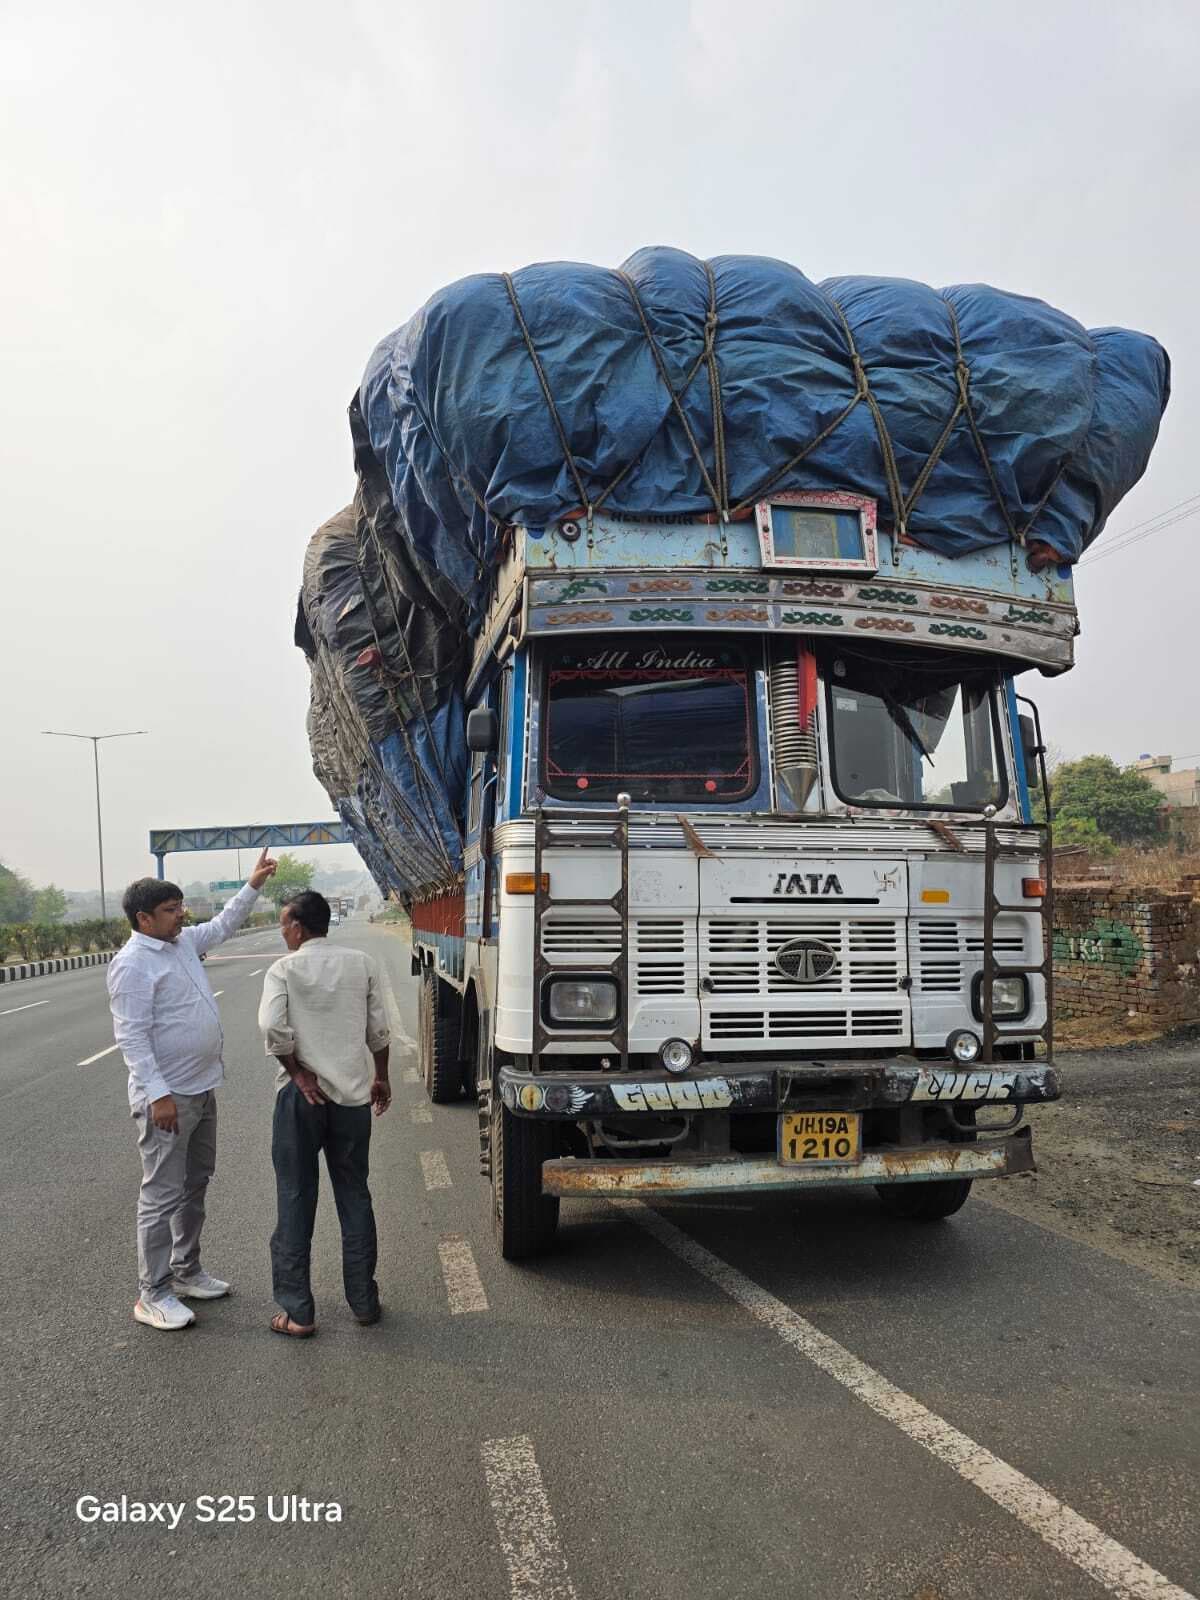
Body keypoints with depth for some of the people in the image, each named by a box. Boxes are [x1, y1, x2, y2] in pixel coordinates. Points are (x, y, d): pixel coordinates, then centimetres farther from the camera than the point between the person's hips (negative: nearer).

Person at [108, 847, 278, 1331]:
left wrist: (253, 885, 18)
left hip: (201, 1090, 9)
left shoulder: (182, 943, 8)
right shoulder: (132, 964, -18)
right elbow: (133, 1037, -22)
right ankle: (153, 1293, 8)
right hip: (167, 1098, -9)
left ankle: (186, 1271, 31)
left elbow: (223, 925, 26)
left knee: (194, 1186, 18)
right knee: (163, 1195, -2)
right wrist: (157, 1094, -27)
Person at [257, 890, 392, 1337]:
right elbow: (379, 1030, 4)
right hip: (353, 1094, 3)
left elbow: (273, 1027, -19)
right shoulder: (362, 964, 2)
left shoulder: (284, 969, -6)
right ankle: (364, 1302, 20)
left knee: (295, 1200, 7)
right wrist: (381, 1078, 17)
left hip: (301, 1095, -3)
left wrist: (298, 1073, -8)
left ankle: (298, 1312, 10)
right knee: (355, 1197, 14)